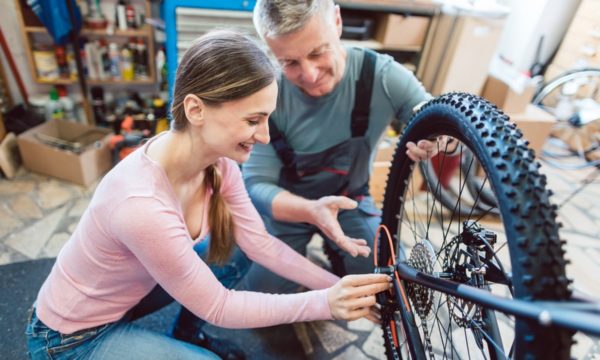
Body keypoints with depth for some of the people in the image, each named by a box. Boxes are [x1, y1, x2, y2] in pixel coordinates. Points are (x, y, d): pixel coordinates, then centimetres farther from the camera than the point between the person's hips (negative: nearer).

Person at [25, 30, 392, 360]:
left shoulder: (218, 162, -18)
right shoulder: (142, 204, -38)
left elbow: (261, 244, -11)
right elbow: (216, 307, -26)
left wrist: (340, 288, -16)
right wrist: (324, 303, -27)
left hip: (130, 289, 6)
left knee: (241, 253, -3)